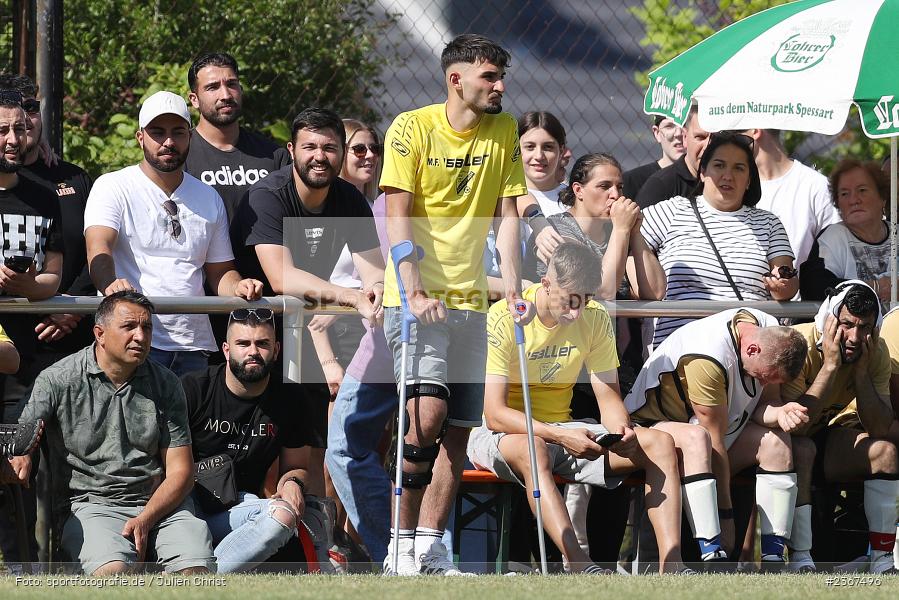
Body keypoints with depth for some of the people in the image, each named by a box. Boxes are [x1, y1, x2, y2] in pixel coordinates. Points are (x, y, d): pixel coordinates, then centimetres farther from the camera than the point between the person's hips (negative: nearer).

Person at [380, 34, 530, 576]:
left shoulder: (504, 132, 8)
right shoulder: (413, 128, -5)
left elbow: (507, 215, 8)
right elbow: (398, 217, -10)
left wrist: (513, 287, -4)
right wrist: (414, 293, -20)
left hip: (471, 300, 5)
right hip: (416, 297, -5)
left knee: (459, 429, 2)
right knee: (428, 411, -20)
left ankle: (431, 550, 6)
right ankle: (402, 545, -10)